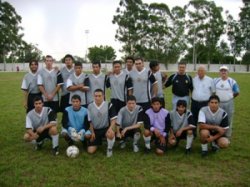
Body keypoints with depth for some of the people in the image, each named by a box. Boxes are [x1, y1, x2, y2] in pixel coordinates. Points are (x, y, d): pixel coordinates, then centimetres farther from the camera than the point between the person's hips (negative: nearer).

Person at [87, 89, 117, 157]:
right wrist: (92, 132, 0)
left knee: (110, 134, -39)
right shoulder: (90, 106, -2)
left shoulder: (109, 105, -10)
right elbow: (90, 121, 6)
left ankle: (109, 148, -6)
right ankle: (98, 141, 28)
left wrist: (110, 128, -27)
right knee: (90, 151, -7)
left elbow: (113, 119, -10)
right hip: (95, 130, 2)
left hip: (106, 128, -2)